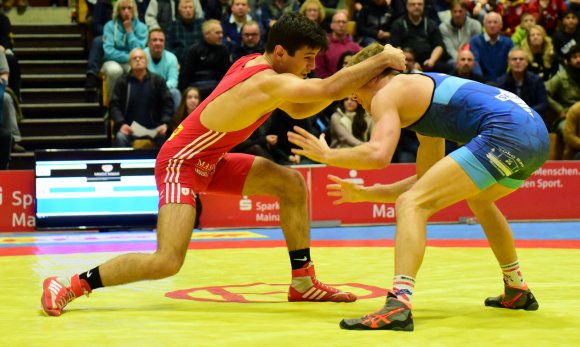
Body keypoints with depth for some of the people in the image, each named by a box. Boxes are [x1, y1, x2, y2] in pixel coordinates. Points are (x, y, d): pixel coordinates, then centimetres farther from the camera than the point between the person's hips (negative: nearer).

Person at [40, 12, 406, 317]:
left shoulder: (253, 63, 0)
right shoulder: (268, 82, -27)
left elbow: (299, 110, 11)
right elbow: (329, 90, -36)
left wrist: (353, 81, -3)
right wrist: (381, 60, -25)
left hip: (210, 160, 10)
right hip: (181, 162, -10)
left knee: (292, 183, 7)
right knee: (168, 261, -20)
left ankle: (303, 282, 14)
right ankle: (69, 285, -6)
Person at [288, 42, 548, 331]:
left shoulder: (387, 94, 5)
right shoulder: (421, 95, 32)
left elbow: (378, 155, -14)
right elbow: (428, 181, 33)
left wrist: (327, 155, 2)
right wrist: (364, 194, 33)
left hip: (505, 132, -10)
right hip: (537, 132, 10)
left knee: (410, 205, -11)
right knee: (478, 199, 38)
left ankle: (398, 305, -28)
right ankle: (517, 291, 44)